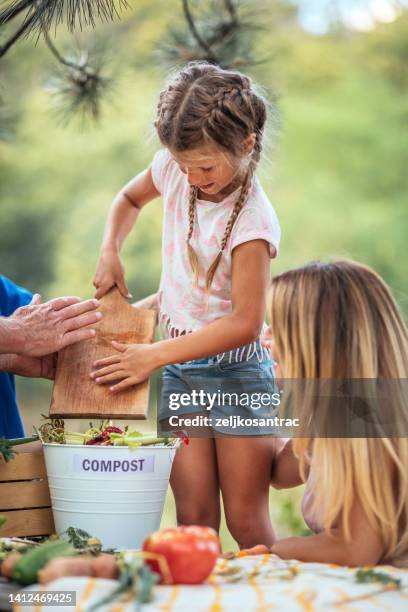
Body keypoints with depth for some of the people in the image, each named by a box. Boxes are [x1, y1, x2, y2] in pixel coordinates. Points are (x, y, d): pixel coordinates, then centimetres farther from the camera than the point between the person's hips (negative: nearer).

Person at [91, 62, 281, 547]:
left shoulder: (252, 221, -21)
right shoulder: (174, 169, -3)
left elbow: (245, 324, -22)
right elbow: (129, 199, 21)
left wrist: (154, 355, -21)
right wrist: (110, 252, 3)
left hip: (236, 369, -5)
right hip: (179, 369, 5)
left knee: (246, 522, -1)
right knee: (194, 518, -1)